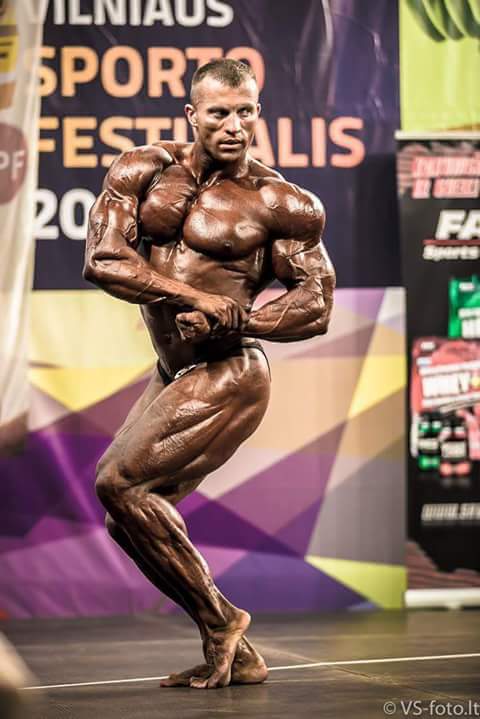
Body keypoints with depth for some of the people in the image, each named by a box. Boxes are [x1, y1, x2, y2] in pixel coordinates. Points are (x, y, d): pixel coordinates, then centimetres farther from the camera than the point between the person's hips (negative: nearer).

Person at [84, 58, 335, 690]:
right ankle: (238, 657, 17)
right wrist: (198, 297, -19)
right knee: (128, 517, 7)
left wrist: (232, 319, -20)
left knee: (119, 483, -18)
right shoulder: (145, 170, 4)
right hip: (173, 375, 7)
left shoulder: (279, 204, -6)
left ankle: (220, 621, -1)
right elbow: (102, 260, -8)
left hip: (229, 375, -7)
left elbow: (316, 306, -6)